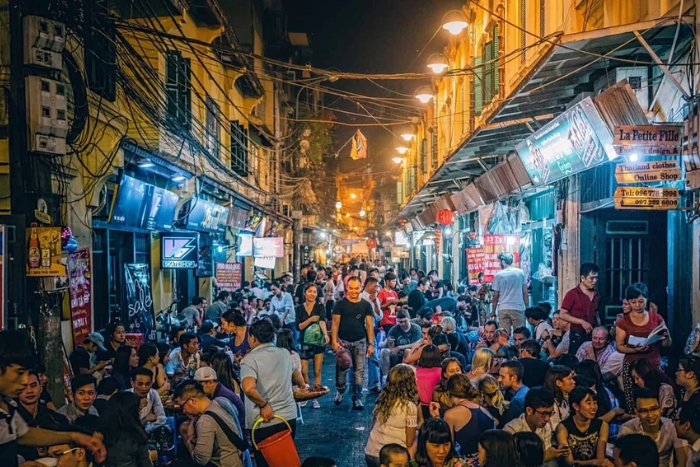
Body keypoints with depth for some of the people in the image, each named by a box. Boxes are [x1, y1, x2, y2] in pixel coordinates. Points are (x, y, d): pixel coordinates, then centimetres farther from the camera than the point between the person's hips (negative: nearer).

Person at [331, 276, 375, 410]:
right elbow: (335, 323, -2)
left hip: (360, 342, 1)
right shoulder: (340, 304, -2)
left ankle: (357, 398, 11)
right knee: (342, 369, 3)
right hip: (343, 341, -1)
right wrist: (334, 341, -11)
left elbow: (370, 325, 2)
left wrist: (371, 344, -3)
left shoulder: (366, 305, 2)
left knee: (359, 371, 3)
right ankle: (340, 391, 27)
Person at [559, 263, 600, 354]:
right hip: (578, 337, -5)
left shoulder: (596, 294, 11)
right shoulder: (572, 294, -7)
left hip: (593, 336, 5)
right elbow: (562, 315, -9)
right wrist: (582, 322, -15)